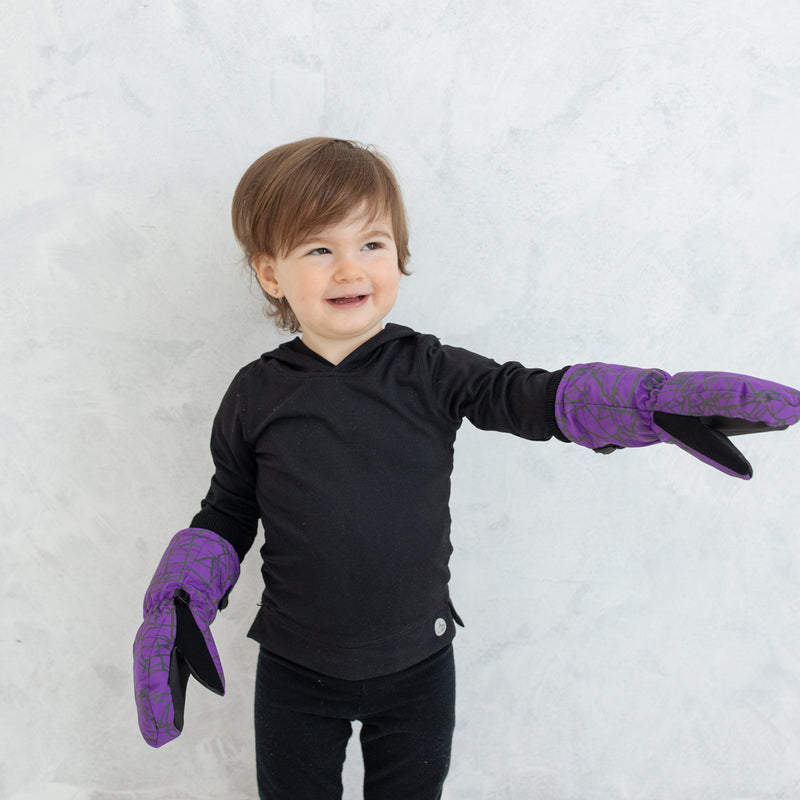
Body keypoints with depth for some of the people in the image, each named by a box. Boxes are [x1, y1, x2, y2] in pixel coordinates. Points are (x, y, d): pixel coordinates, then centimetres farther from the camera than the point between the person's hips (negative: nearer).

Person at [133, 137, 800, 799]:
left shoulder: (430, 372, -11)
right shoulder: (256, 396, -8)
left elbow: (532, 397, -17)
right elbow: (227, 515, 1)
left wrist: (663, 400, -30)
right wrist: (178, 607, -12)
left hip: (418, 666, 1)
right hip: (295, 672, 0)